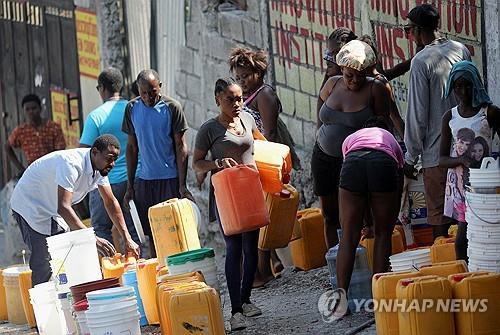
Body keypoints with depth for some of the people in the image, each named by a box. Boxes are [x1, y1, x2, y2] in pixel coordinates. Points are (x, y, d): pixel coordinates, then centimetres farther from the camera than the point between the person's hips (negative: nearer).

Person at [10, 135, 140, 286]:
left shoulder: (100, 166, -7)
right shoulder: (71, 164, -34)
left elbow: (111, 202, 0)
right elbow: (63, 207, -41)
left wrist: (127, 239, -8)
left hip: (52, 210, 9)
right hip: (30, 206, -9)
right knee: (44, 268, -17)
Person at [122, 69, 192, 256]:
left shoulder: (172, 107, -7)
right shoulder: (132, 108, 4)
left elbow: (181, 147, -6)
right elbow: (132, 148, 10)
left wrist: (182, 185, -11)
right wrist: (130, 186, 7)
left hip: (170, 179, -3)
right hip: (144, 179, 3)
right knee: (151, 234, 7)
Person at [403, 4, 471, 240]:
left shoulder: (421, 61, -13)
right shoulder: (462, 50, 6)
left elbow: (417, 114, -12)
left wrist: (410, 157, -5)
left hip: (437, 152, -6)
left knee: (438, 215, 2)